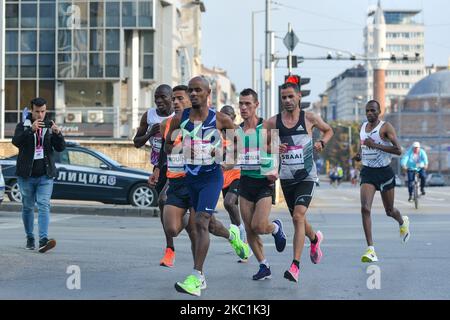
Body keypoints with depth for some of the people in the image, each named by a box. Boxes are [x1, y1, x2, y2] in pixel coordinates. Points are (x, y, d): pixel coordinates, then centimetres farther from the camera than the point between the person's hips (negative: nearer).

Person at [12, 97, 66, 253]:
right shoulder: (23, 126, 2)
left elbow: (60, 148, 0)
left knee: (44, 205, -13)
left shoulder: (50, 126, 7)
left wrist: (58, 134, -20)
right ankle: (30, 238, 23)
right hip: (26, 175, 0)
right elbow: (16, 141, -16)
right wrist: (31, 130, -31)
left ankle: (43, 240, -23)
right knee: (27, 207, 9)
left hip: (45, 175, 0)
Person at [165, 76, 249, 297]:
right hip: (191, 177, 5)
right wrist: (180, 150, -11)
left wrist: (224, 153, -11)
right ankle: (232, 235, 55)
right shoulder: (180, 119, 1)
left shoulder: (220, 119, -7)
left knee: (201, 222, -18)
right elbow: (167, 145, 10)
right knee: (208, 223, 19)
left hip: (212, 176, -5)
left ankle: (197, 278, -17)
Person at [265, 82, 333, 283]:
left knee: (298, 216, -20)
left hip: (307, 176, -3)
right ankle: (315, 238, 49)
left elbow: (328, 130, 17)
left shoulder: (310, 118, -1)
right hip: (286, 177, 3)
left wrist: (322, 143, -3)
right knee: (297, 219, 15)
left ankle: (295, 266, -20)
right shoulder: (273, 122, 1)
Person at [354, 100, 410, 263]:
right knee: (365, 208, -16)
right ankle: (370, 249, -16)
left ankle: (403, 222, 50)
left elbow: (398, 150, -18)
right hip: (367, 172, 4)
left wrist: (376, 145, -24)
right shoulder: (363, 126, 8)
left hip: (384, 172, -4)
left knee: (389, 211, 12)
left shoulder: (386, 127, -10)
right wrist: (359, 155, 6)